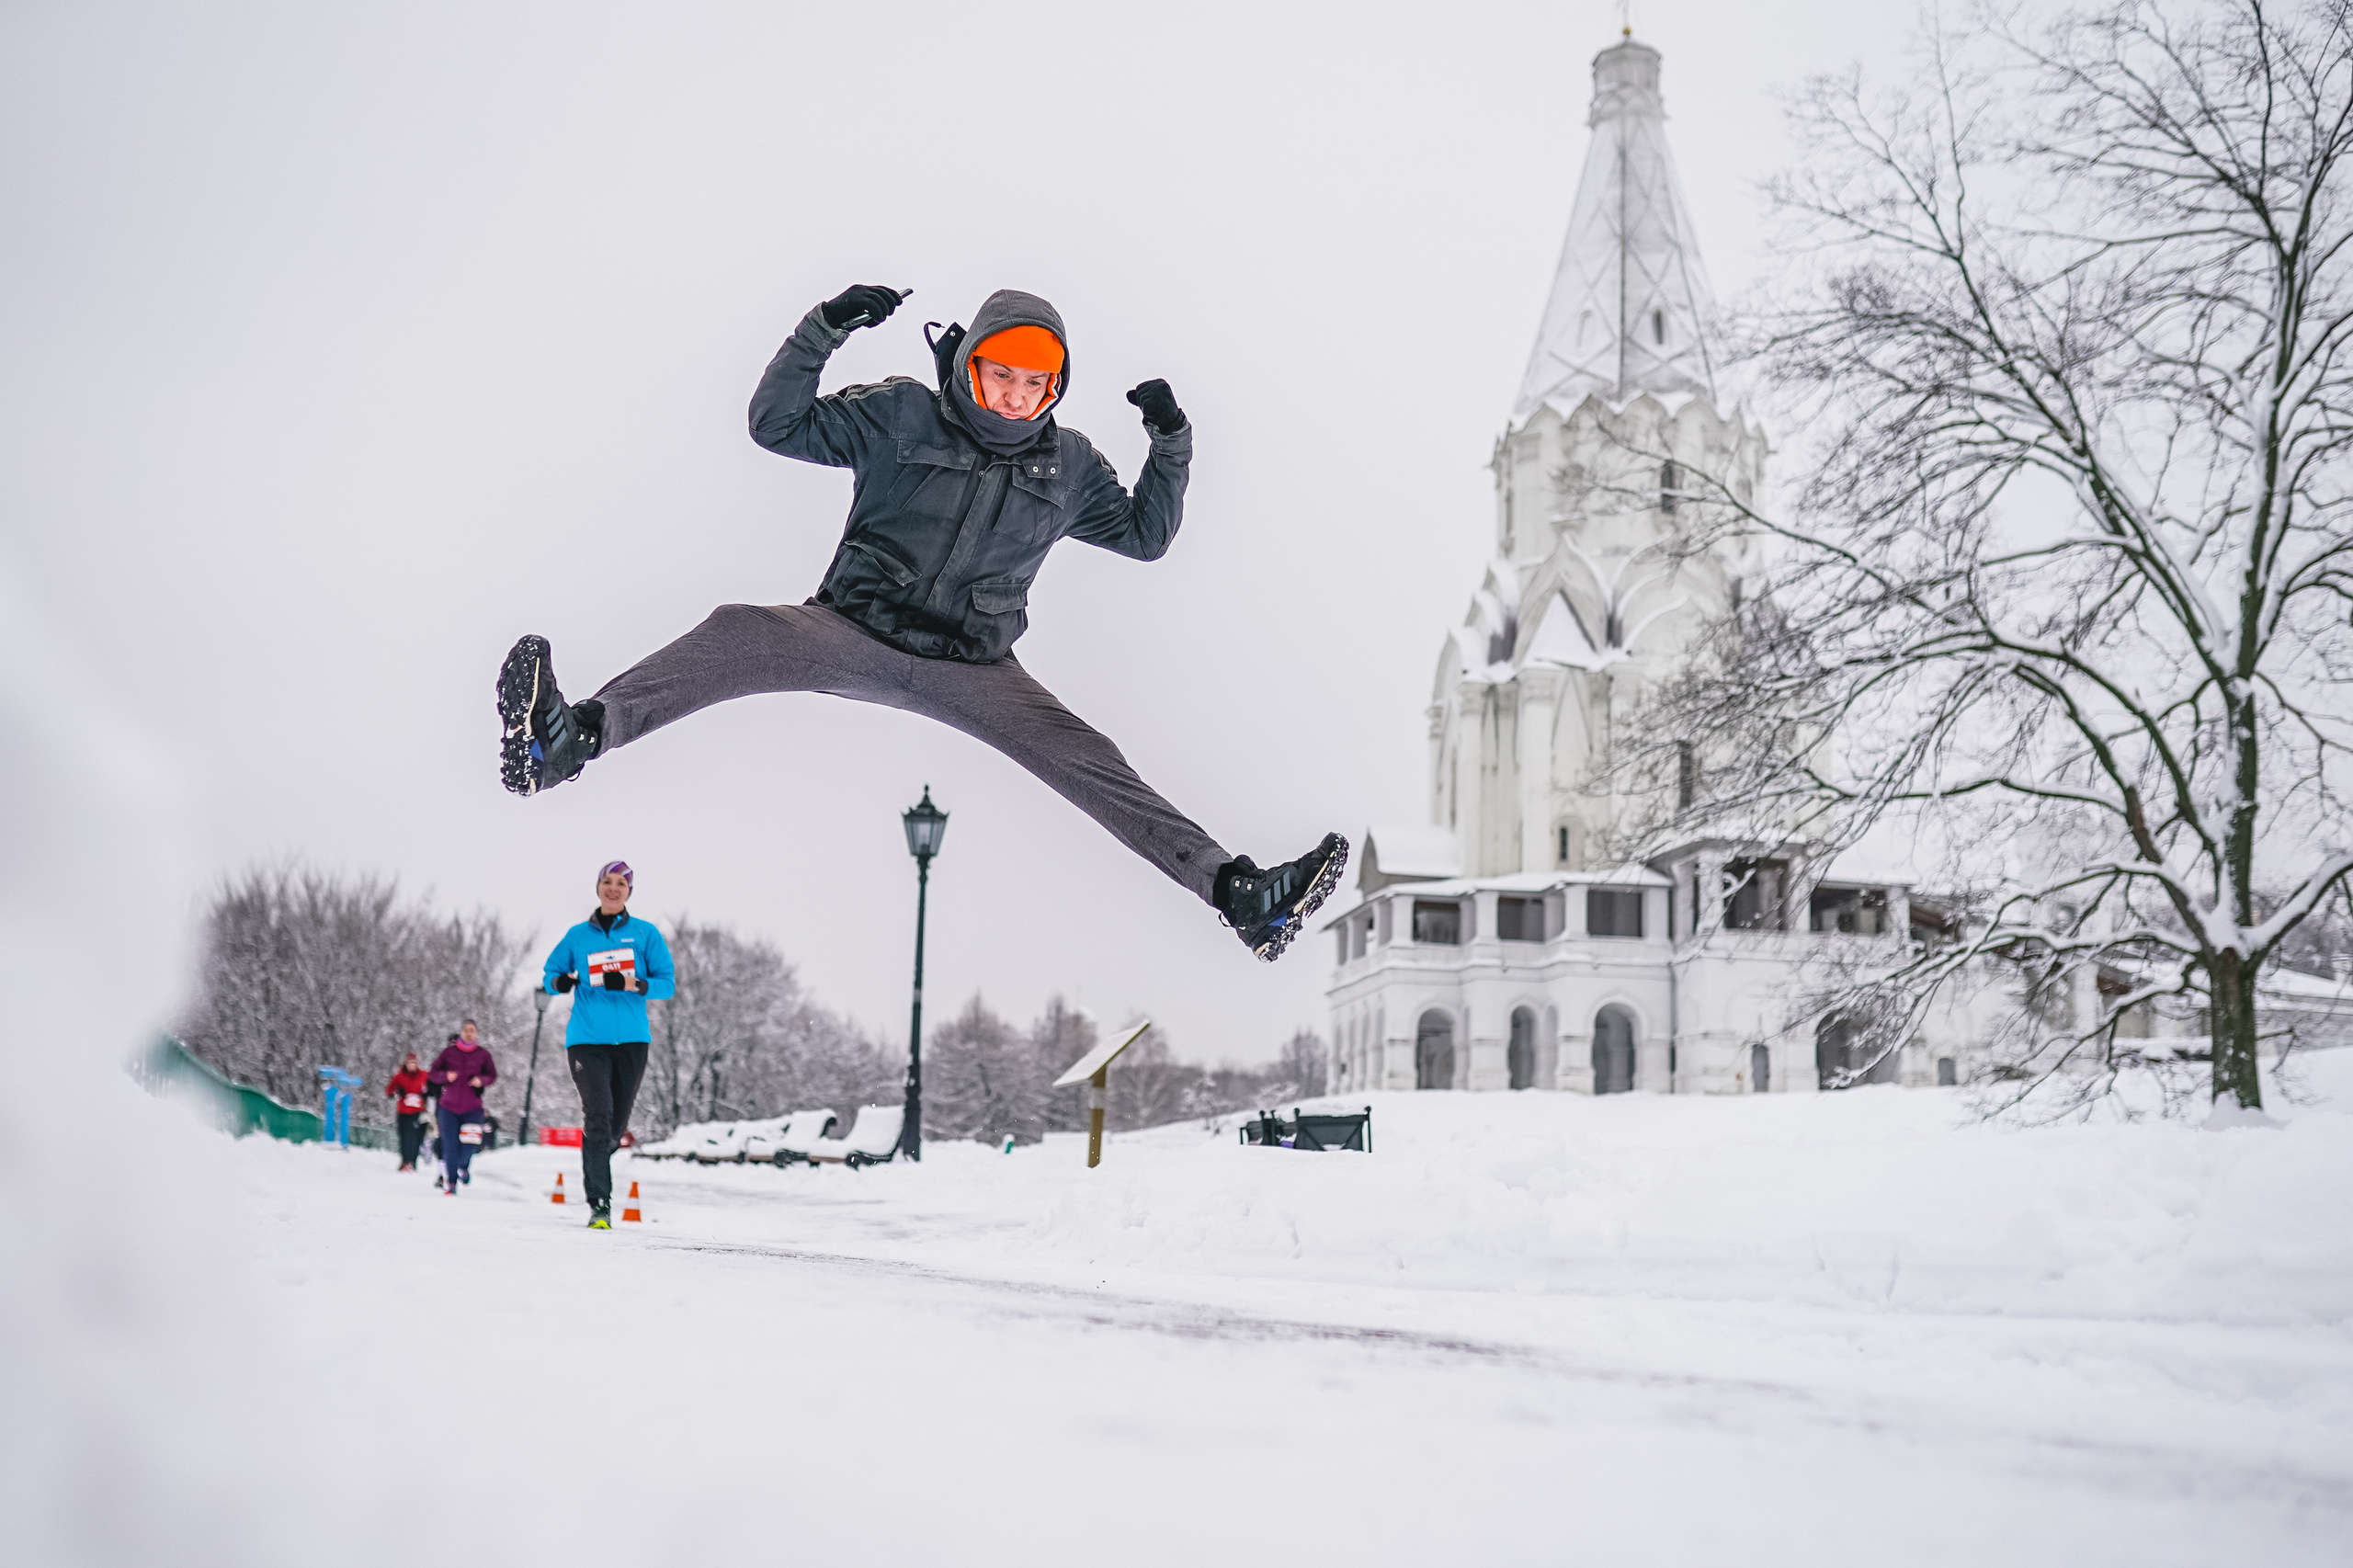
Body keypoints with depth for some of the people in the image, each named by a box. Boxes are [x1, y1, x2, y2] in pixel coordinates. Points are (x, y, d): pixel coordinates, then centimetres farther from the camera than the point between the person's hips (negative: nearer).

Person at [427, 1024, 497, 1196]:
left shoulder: (483, 1055, 1)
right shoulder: (449, 1052, 0)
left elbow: (492, 1075, 11)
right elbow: (433, 1074, 5)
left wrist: (481, 1080, -10)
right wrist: (446, 1076, -16)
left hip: (472, 1109, 0)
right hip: (449, 1107, 0)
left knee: (468, 1146, -6)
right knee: (450, 1146, -3)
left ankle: (464, 1167, 28)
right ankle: (450, 1182, 11)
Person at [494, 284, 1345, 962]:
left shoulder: (1068, 464, 11)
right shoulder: (901, 416, 2)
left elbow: (1145, 535, 21)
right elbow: (778, 424, -1)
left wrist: (1172, 444, 6)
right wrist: (822, 330, -13)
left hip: (974, 670, 2)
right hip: (852, 631, -1)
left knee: (1085, 761, -17)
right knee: (735, 635, -30)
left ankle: (1240, 893, -23)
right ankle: (561, 741, -45)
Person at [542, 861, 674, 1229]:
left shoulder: (646, 933, 5)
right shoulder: (578, 935, 8)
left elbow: (668, 983, 2)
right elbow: (551, 973, 16)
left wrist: (632, 984, -17)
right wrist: (560, 982, -9)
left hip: (631, 1040, 1)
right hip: (587, 1040, -1)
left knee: (616, 1128, 8)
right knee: (598, 1118, -16)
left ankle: (595, 1166, 38)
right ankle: (599, 1205, -14)